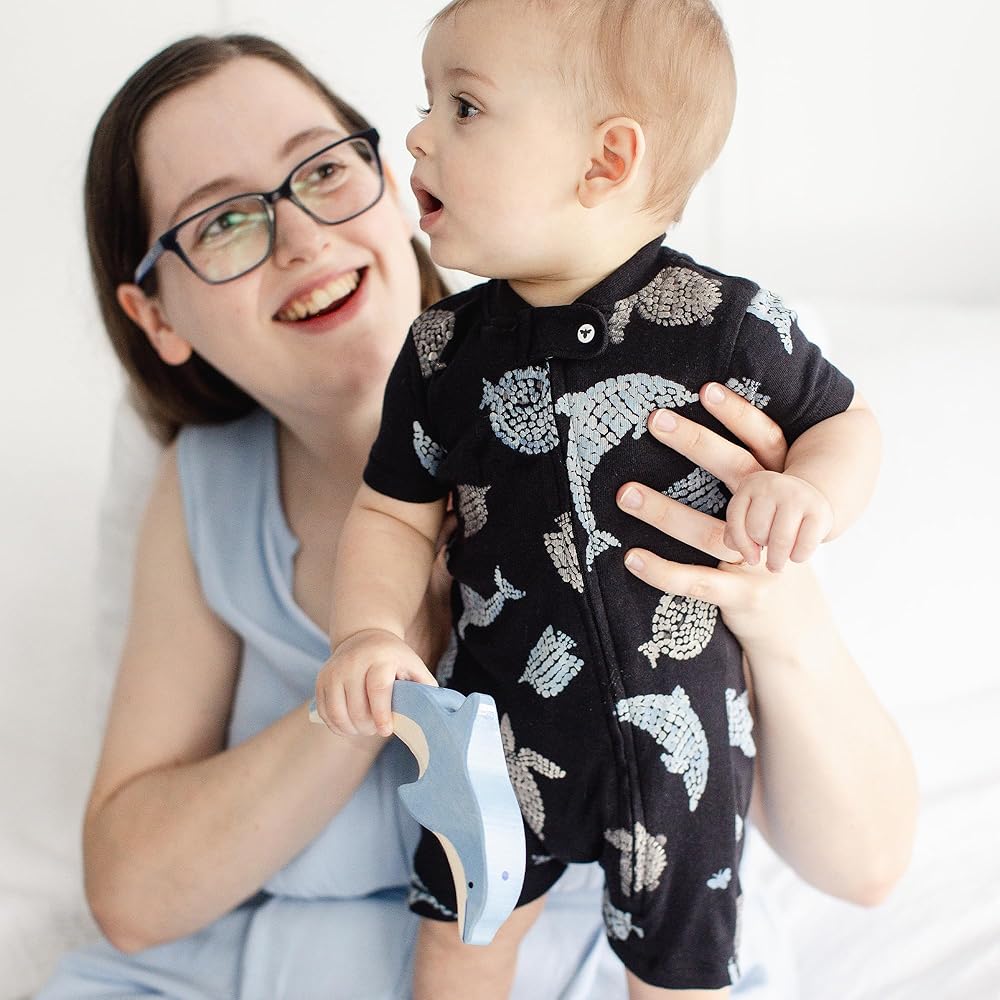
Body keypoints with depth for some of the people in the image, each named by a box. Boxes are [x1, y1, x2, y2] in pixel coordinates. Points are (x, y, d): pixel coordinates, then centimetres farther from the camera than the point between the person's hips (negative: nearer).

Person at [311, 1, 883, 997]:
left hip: (680, 730, -2)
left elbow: (847, 421, -3)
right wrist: (370, 630, -17)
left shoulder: (724, 325, -17)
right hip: (502, 724, 2)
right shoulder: (446, 350, -7)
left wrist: (807, 494, -25)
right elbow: (394, 511, 0)